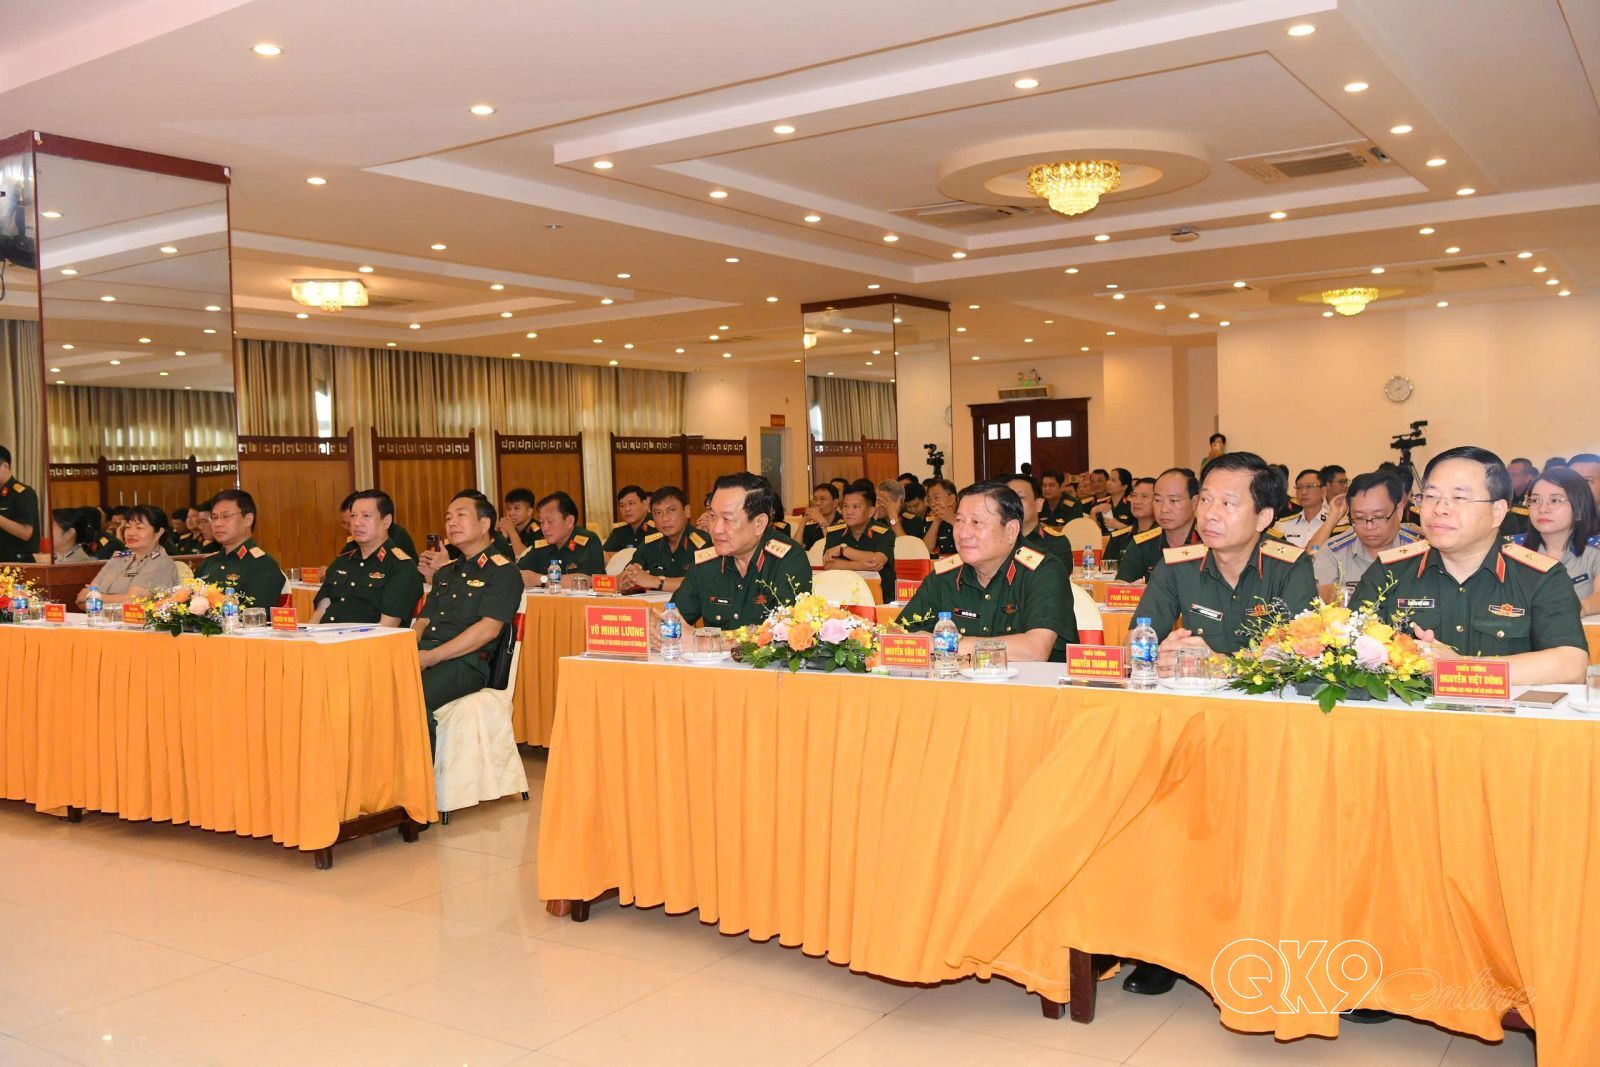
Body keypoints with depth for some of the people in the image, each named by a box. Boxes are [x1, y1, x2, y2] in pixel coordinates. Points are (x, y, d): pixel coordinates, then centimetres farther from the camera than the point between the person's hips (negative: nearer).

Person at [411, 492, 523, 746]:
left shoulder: (502, 570, 1)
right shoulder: (446, 571, 27)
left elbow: (488, 629, -10)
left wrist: (431, 657, -15)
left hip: (466, 662, -7)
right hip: (423, 655, 7)